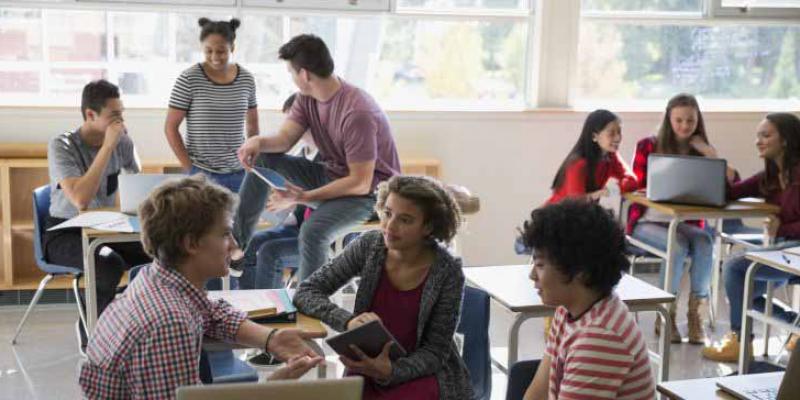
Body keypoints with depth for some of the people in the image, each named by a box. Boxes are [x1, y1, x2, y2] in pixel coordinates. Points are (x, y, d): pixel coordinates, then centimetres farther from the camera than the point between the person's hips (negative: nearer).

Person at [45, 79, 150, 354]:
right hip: (64, 234, -5)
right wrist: (107, 147, -29)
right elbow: (80, 200, -31)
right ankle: (89, 332, -8)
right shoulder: (62, 146, -17)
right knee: (111, 264, -35)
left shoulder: (122, 142, -2)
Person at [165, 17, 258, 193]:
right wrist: (189, 168, -7)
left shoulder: (246, 79, 4)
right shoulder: (188, 79, -7)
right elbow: (170, 128, -3)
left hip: (238, 173, 3)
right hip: (201, 173, -3)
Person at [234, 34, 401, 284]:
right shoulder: (307, 98, -1)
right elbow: (284, 139, -5)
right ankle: (236, 244, 0)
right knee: (262, 160, -2)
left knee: (313, 232, -35)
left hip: (369, 191, -9)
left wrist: (303, 198, -27)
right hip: (330, 174, 9)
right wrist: (259, 141, -29)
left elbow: (360, 184, -28)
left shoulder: (356, 113, -29)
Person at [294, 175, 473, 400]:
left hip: (421, 372, -2)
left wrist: (389, 371, -27)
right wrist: (348, 320, -22)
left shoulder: (448, 273, -14)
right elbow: (306, 292, -4)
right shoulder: (369, 246, -6)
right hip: (369, 365, 2)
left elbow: (435, 351, -8)